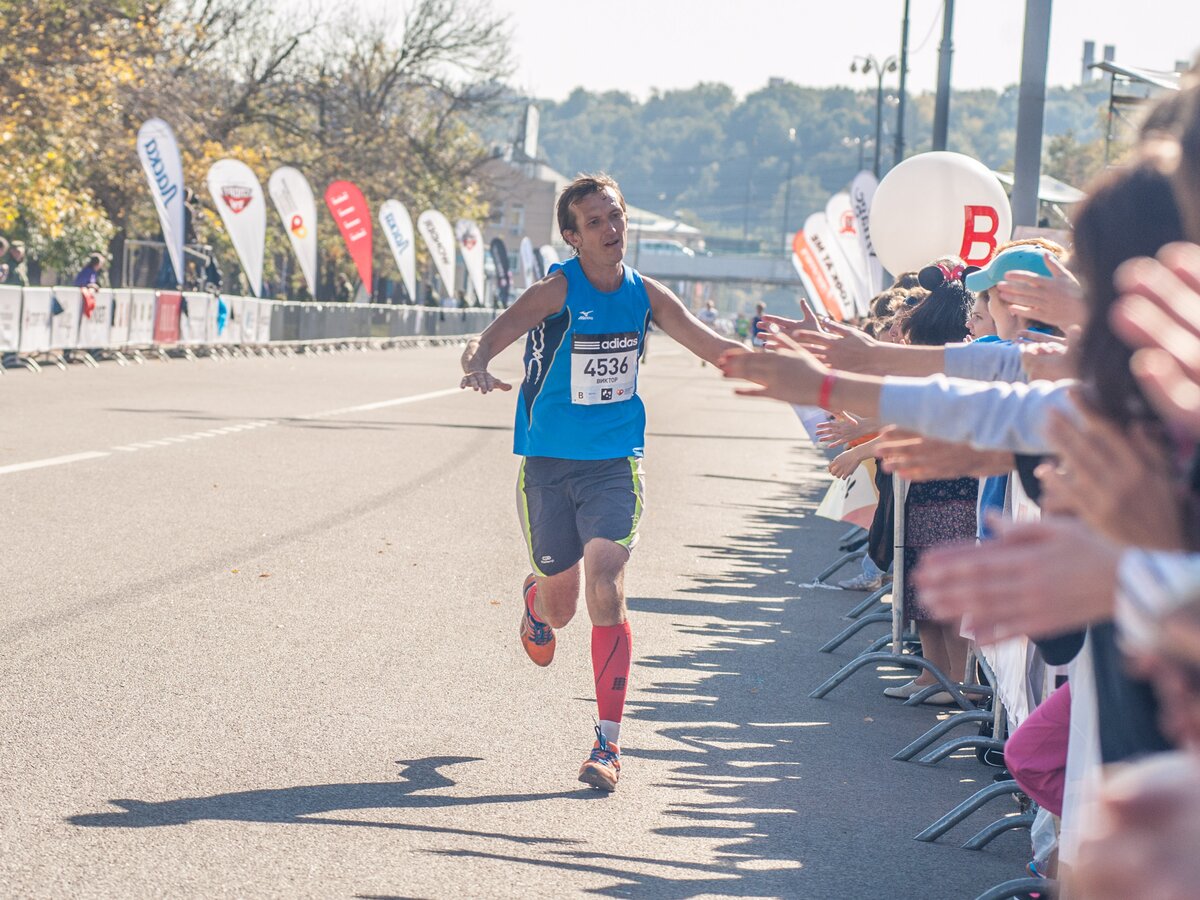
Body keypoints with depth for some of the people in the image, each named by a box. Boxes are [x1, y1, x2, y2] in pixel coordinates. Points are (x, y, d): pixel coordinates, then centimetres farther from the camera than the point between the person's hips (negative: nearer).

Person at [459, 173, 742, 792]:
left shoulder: (645, 295, -2)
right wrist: (476, 364, -53)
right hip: (548, 465, -1)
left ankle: (608, 743, -12)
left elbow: (714, 348, 5)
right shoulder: (558, 291, -15)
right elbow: (497, 332, -30)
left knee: (605, 590, -16)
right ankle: (535, 600, 51)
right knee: (560, 604, 9)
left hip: (614, 466, 1)